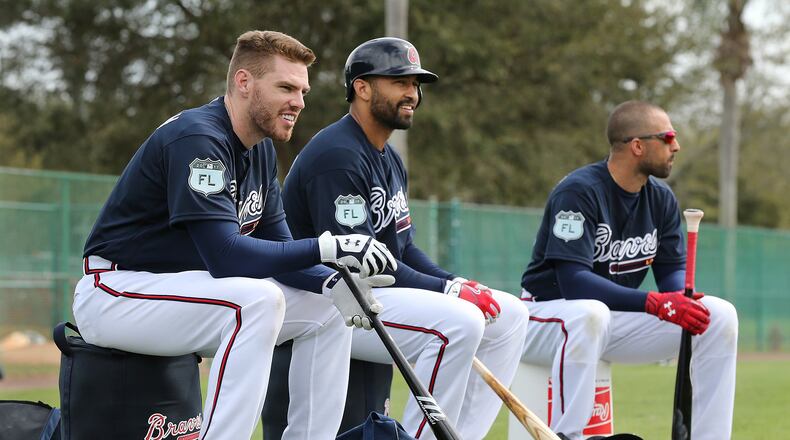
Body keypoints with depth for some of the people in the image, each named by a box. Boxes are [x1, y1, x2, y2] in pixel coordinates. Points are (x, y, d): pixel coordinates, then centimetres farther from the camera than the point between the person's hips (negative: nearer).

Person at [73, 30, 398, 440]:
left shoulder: (261, 148, 9)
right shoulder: (198, 138, -21)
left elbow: (277, 247, 9)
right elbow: (224, 255, -30)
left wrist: (331, 282, -12)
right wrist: (328, 247, -30)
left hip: (184, 291, 10)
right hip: (116, 292, -10)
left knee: (327, 308, 3)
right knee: (257, 298, -32)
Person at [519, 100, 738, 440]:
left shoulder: (661, 199, 3)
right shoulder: (579, 192, -20)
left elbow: (672, 271, 5)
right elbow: (573, 282, -30)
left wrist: (686, 302, -20)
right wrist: (654, 303, -37)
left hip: (615, 318, 7)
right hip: (548, 316, -7)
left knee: (720, 316, -8)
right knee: (590, 313, -42)